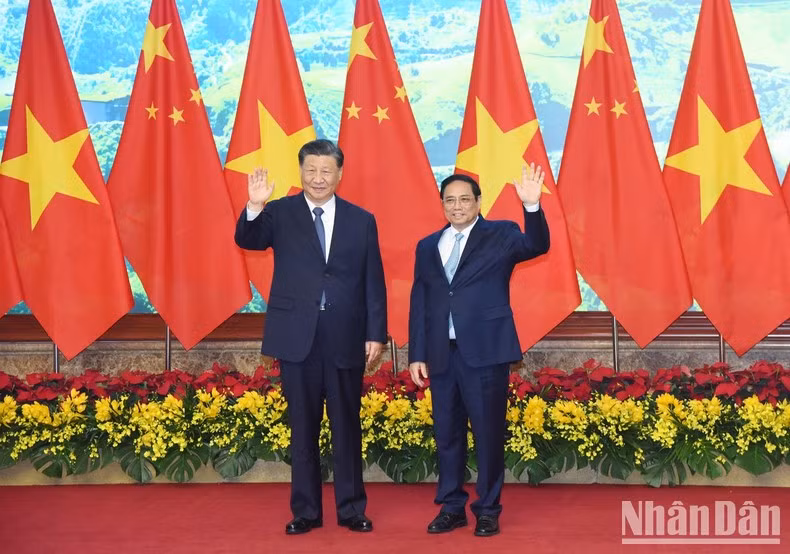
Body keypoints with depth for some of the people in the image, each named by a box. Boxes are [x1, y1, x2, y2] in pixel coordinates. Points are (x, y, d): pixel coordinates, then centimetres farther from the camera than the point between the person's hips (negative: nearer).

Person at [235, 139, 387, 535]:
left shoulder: (361, 220, 6)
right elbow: (247, 241, -14)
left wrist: (376, 334, 0)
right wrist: (254, 207, -33)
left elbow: (374, 283, 6)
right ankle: (305, 510, 20)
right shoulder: (280, 213, 3)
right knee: (303, 428, 8)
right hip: (298, 337, 0)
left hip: (345, 339, 1)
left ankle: (351, 509, 20)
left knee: (347, 426, 8)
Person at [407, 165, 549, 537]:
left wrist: (532, 205, -35)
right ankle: (451, 507, 24)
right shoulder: (428, 246, 12)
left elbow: (536, 246, -18)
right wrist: (417, 355, 6)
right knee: (447, 434, 11)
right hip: (442, 353, 4)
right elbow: (418, 304, 11)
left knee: (488, 433, 3)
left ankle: (487, 510, 17)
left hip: (485, 351, -4)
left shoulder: (500, 234, 2)